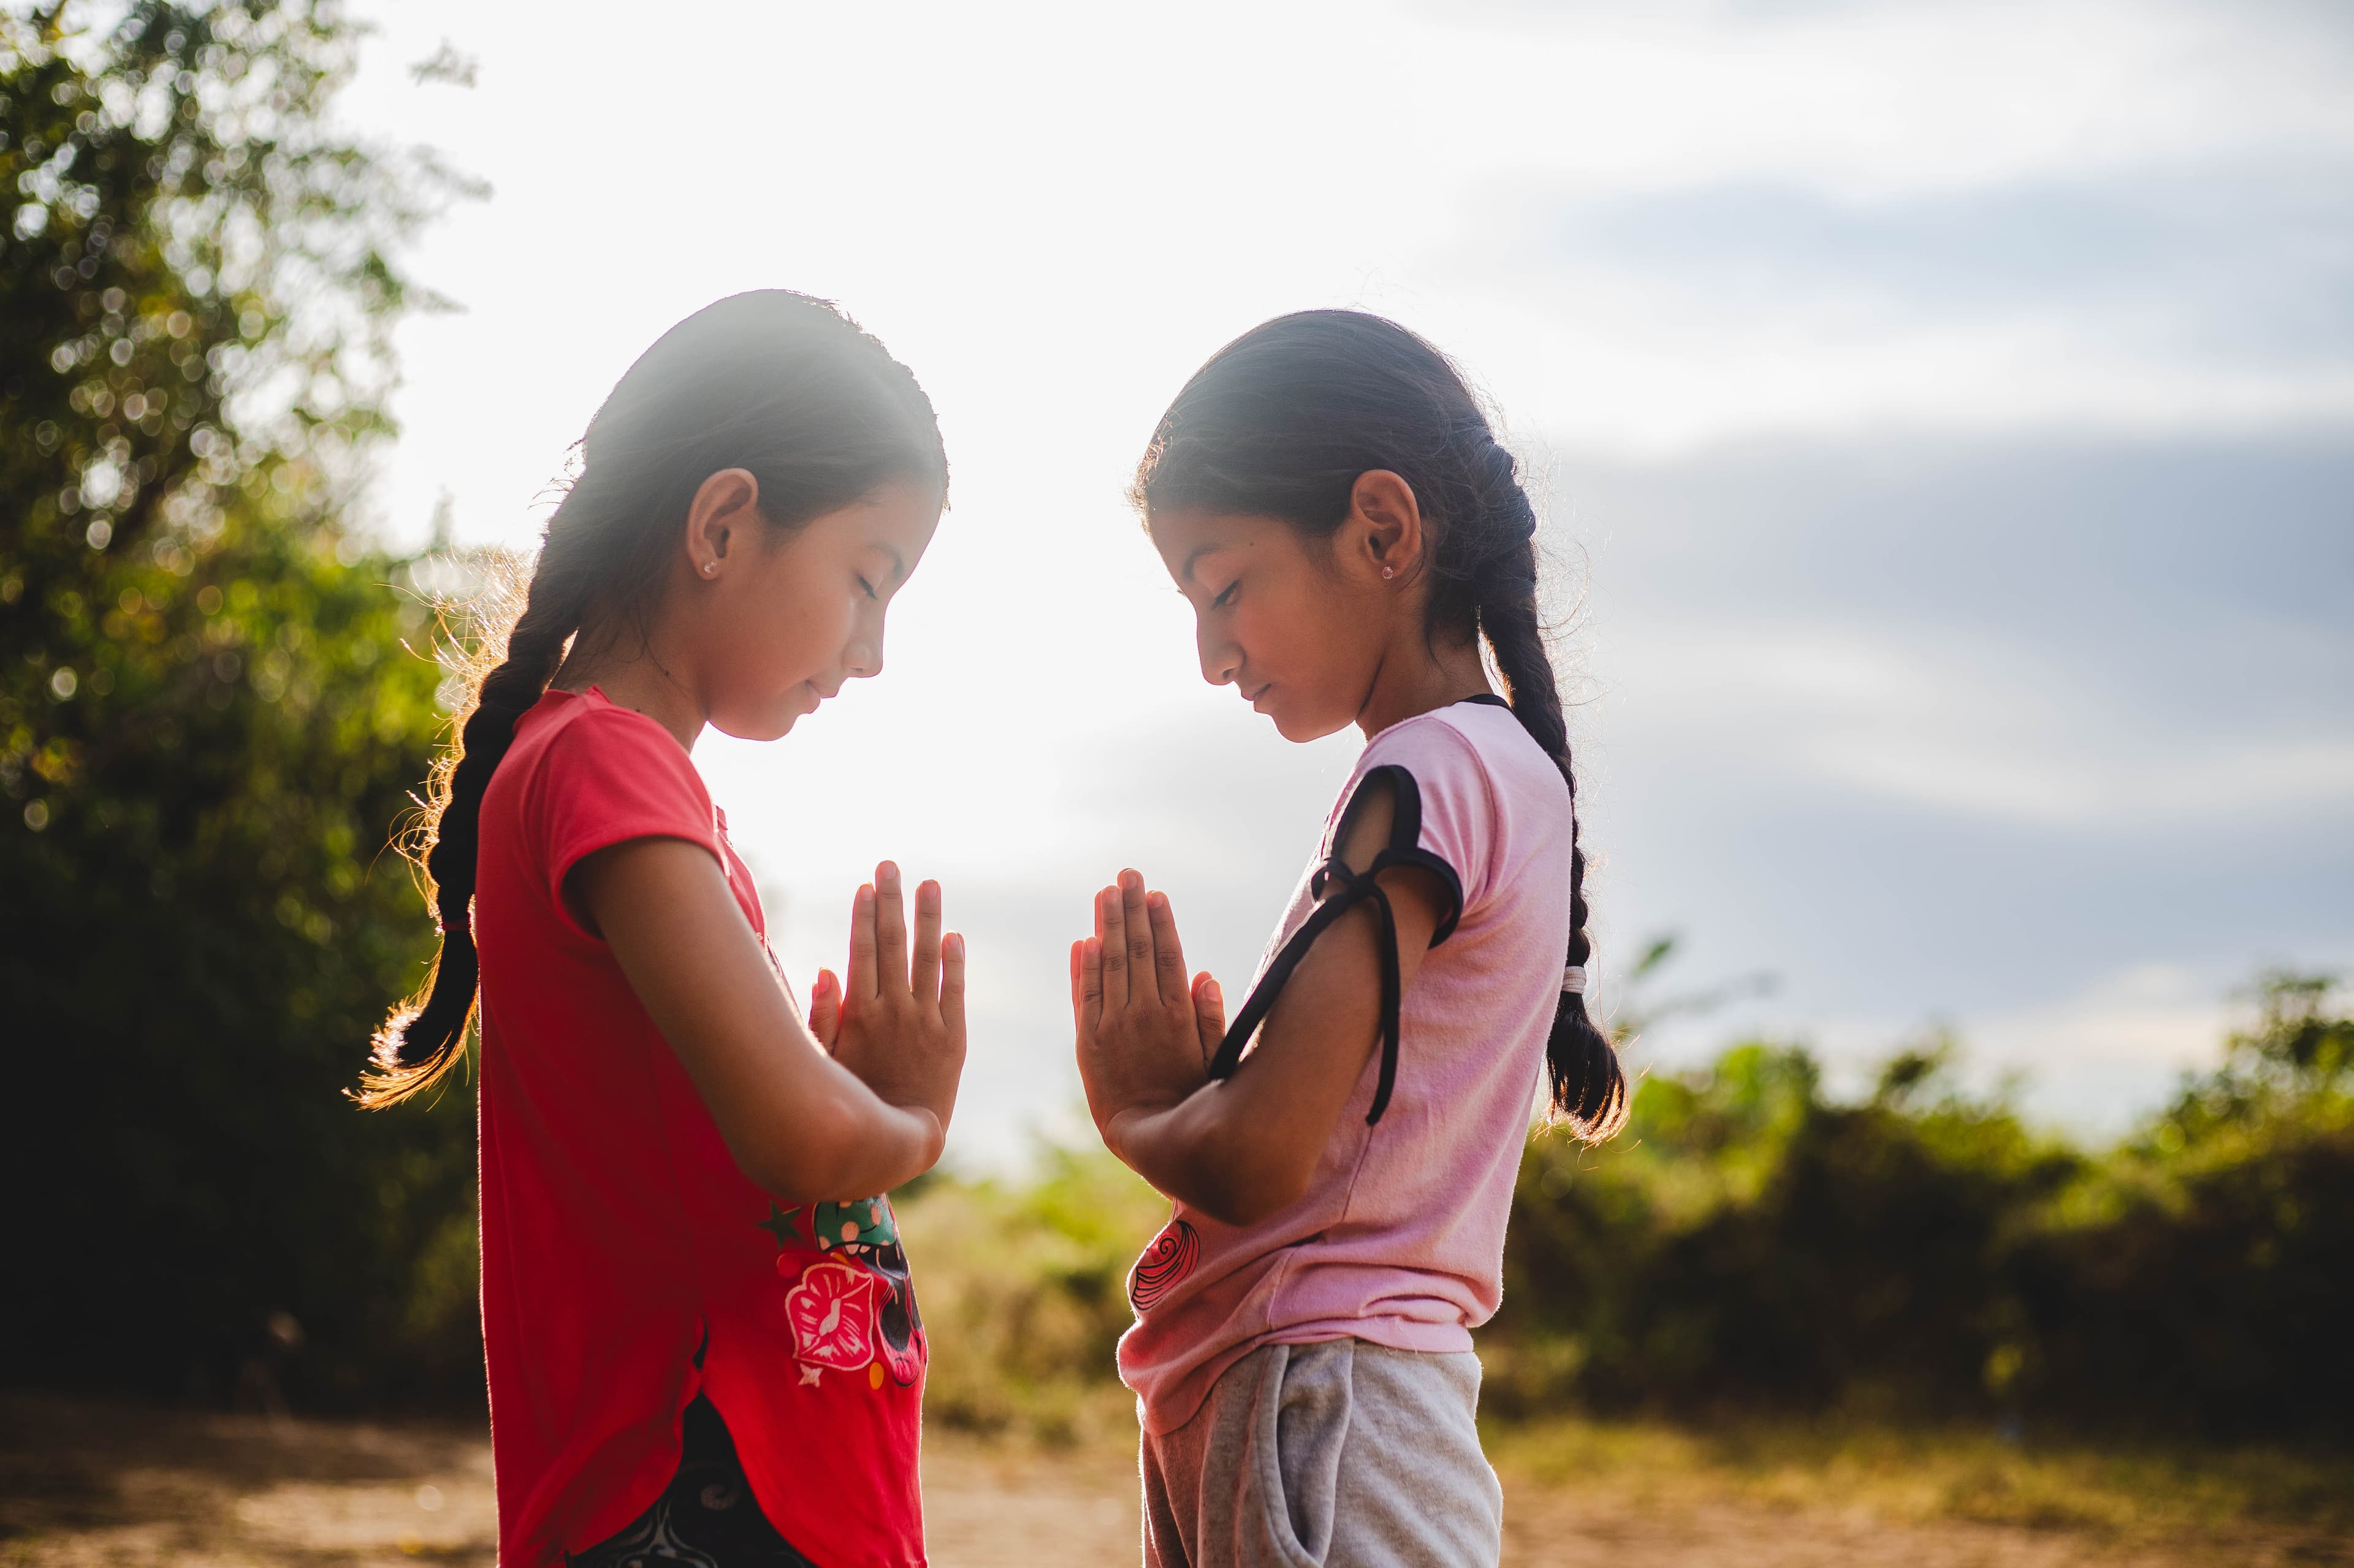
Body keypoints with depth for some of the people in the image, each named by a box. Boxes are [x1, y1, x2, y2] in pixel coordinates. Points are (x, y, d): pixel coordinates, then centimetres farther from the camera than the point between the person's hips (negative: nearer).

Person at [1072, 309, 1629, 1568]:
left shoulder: (1430, 777, -12)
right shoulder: (1503, 770, 17)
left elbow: (1261, 1159, -18)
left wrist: (1133, 1115, 2)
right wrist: (1189, 1081, 4)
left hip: (1320, 1422, -9)